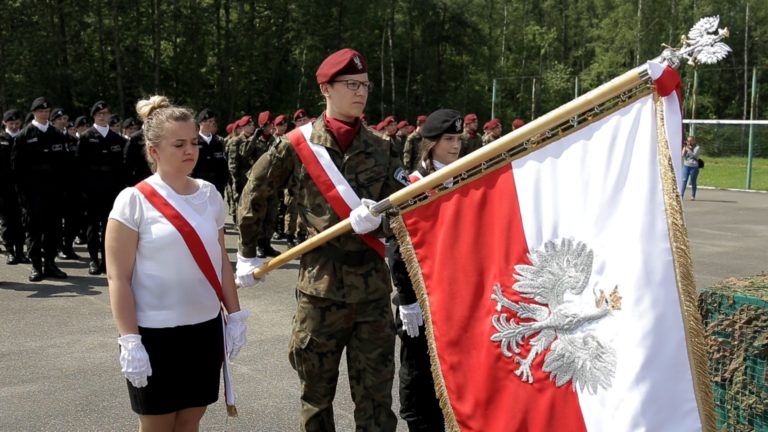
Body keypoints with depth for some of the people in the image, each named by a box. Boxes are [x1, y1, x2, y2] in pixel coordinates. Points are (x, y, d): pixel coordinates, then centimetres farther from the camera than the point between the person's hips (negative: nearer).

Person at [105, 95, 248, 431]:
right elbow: (118, 278, -11)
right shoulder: (134, 200, -10)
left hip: (206, 328, 4)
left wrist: (235, 316, 9)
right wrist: (129, 341, -15)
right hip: (155, 333, -4)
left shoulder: (209, 194, 4)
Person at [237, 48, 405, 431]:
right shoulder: (297, 145, -2)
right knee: (317, 393, 12)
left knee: (376, 396, 8)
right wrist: (247, 254, 14)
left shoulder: (382, 150, 5)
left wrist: (377, 218, -21)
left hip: (373, 284, 2)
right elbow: (253, 195, 9)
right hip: (320, 284, -2)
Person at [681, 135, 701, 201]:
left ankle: (693, 196, 11)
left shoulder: (697, 147, 0)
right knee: (684, 180, -10)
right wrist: (685, 148, -5)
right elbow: (683, 155, 3)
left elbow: (694, 155, -15)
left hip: (694, 166, -3)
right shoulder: (686, 147, 11)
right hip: (686, 166, 3)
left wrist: (688, 149, -18)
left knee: (693, 182, 2)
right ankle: (681, 195, -15)